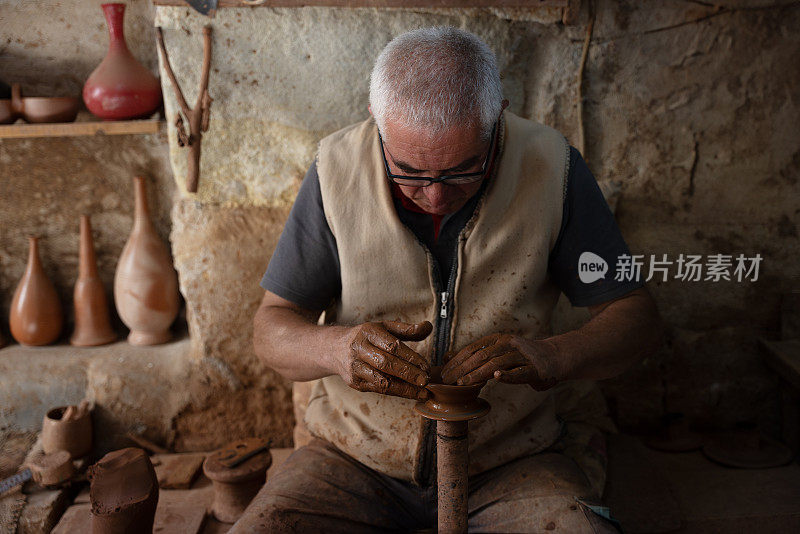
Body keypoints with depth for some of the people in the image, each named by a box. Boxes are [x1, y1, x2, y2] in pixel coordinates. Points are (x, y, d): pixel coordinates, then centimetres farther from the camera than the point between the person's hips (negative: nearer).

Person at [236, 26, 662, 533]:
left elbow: (639, 318, -7)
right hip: (361, 454, 0)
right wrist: (334, 349, -27)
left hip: (520, 456, 1)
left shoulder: (550, 166, -12)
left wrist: (552, 357, -27)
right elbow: (272, 328, -4)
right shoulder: (338, 169, -10)